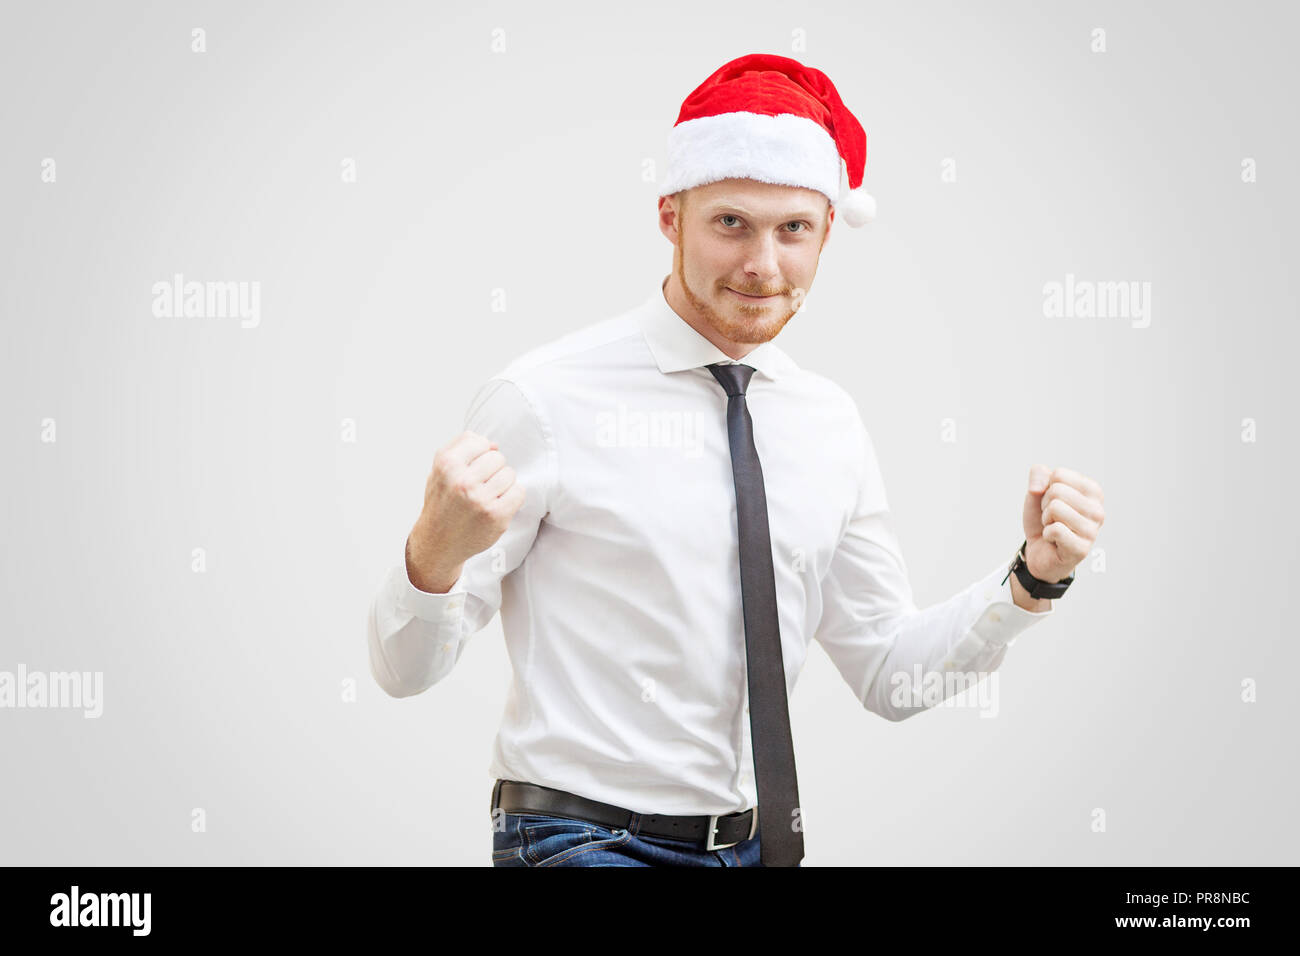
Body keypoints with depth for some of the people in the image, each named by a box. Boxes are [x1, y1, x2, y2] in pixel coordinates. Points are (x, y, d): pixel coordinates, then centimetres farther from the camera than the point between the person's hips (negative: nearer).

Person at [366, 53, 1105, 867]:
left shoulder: (831, 422, 5)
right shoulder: (547, 399, -10)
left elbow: (889, 674, 11)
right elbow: (405, 667, -11)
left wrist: (1035, 576, -3)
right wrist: (437, 550, -31)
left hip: (765, 840, 6)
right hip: (586, 839, -6)